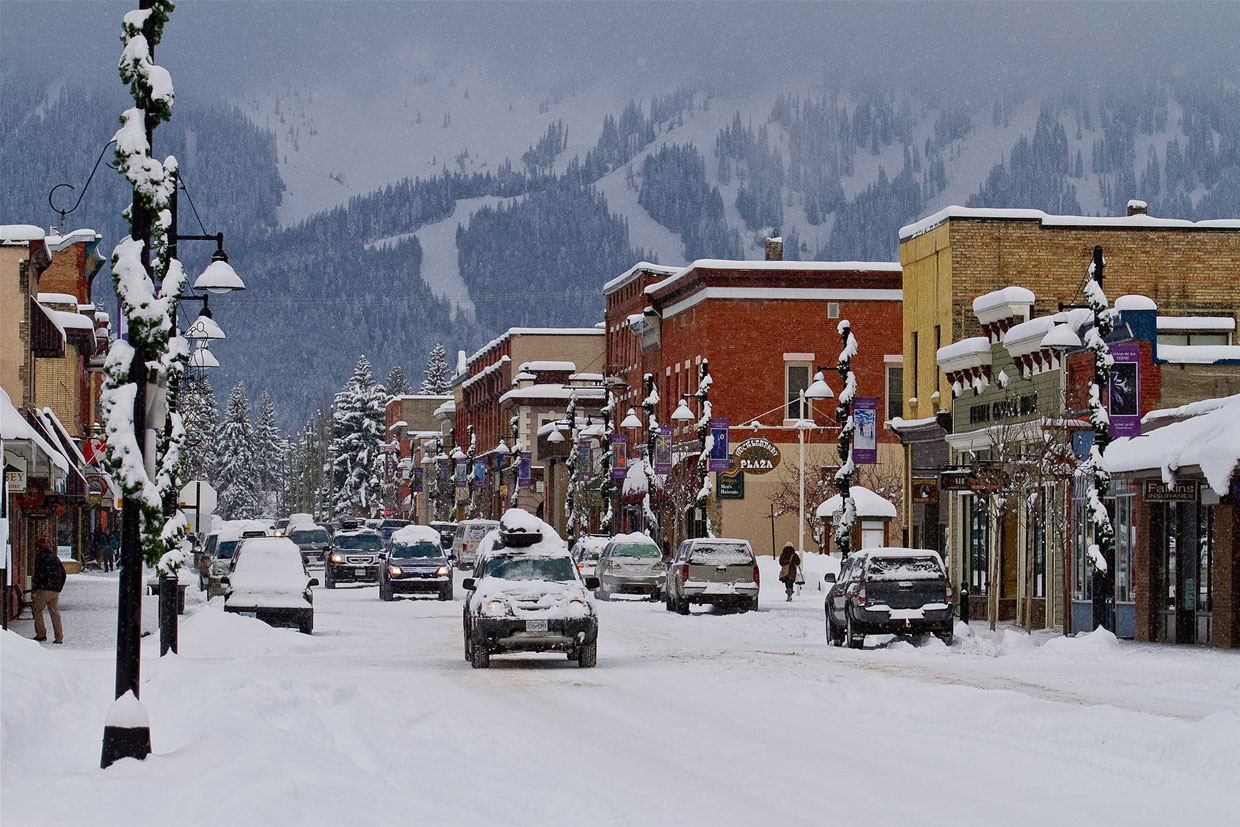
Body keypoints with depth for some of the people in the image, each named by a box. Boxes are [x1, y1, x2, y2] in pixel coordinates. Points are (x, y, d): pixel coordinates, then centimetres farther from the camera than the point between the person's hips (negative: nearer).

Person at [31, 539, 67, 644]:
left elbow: (38, 573, -9)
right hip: (56, 590, 6)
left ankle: (41, 634, 1)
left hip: (44, 589, -6)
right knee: (55, 613, 7)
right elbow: (63, 575, 18)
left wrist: (35, 587, -3)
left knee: (37, 610, 7)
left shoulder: (40, 557, -1)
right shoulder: (56, 558, 17)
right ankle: (59, 638, 2)